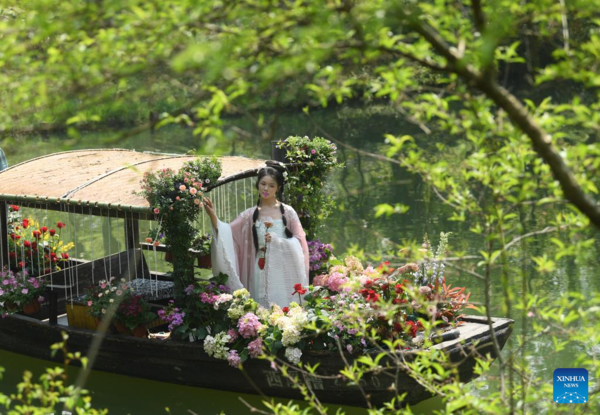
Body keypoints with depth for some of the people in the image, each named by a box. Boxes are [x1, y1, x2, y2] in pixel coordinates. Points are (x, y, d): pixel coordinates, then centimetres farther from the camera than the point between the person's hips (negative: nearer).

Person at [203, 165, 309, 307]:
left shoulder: (287, 212, 2)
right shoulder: (250, 214, 7)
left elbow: (299, 242, 1)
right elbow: (228, 233, -3)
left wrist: (277, 241, -12)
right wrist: (213, 216, -17)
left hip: (282, 273, -2)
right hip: (259, 273, 2)